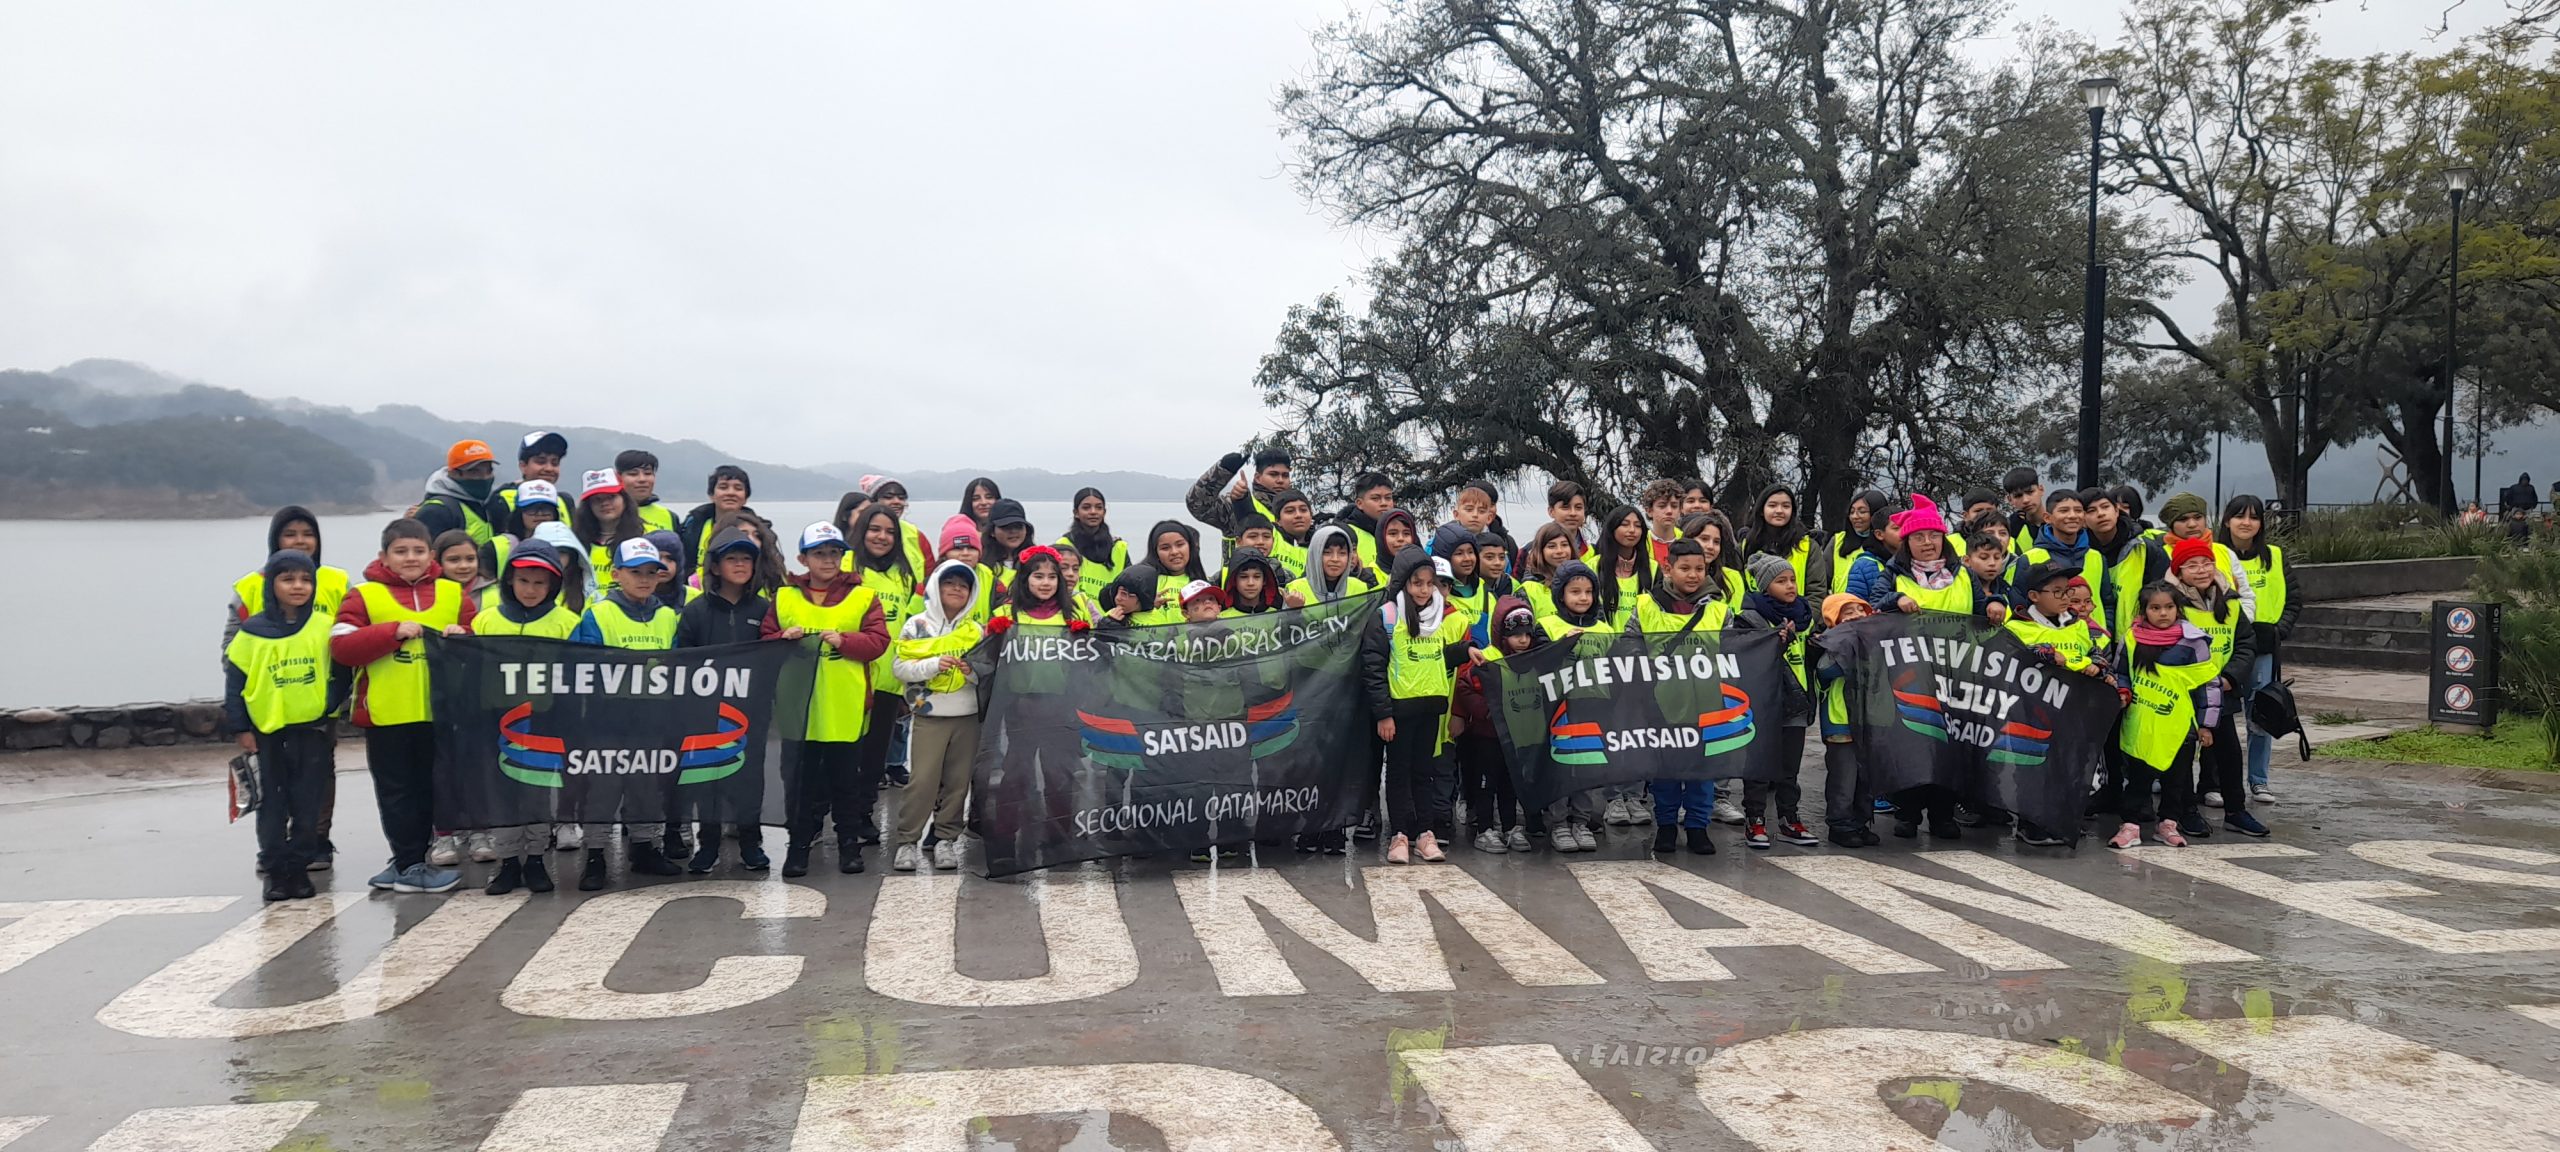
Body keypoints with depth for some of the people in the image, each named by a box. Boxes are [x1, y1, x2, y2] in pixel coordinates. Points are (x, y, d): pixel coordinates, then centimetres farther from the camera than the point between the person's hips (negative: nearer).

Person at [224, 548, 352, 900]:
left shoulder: (325, 627, -2)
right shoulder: (252, 632, -2)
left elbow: (342, 673, 5)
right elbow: (235, 680, 2)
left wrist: (329, 706, -8)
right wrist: (240, 728, -1)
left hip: (314, 730, 0)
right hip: (266, 732, 0)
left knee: (308, 806, 6)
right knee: (272, 806, 7)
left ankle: (299, 868, 17)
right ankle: (275, 871, 15)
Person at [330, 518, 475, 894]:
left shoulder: (453, 594, 8)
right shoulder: (365, 596, 2)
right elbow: (340, 646, -9)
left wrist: (461, 639, -10)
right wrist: (393, 632, -19)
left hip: (439, 712, 2)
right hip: (386, 715, -2)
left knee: (432, 788, 10)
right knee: (397, 791, 4)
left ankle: (411, 862, 22)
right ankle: (409, 862, 12)